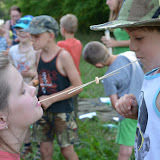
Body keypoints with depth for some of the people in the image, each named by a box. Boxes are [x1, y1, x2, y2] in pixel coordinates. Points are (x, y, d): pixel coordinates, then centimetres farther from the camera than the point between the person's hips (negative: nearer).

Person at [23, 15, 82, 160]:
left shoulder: (63, 56, -16)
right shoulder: (39, 55, 4)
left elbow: (77, 86, -17)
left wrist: (51, 99, -17)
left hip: (62, 111, -6)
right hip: (43, 110, 6)